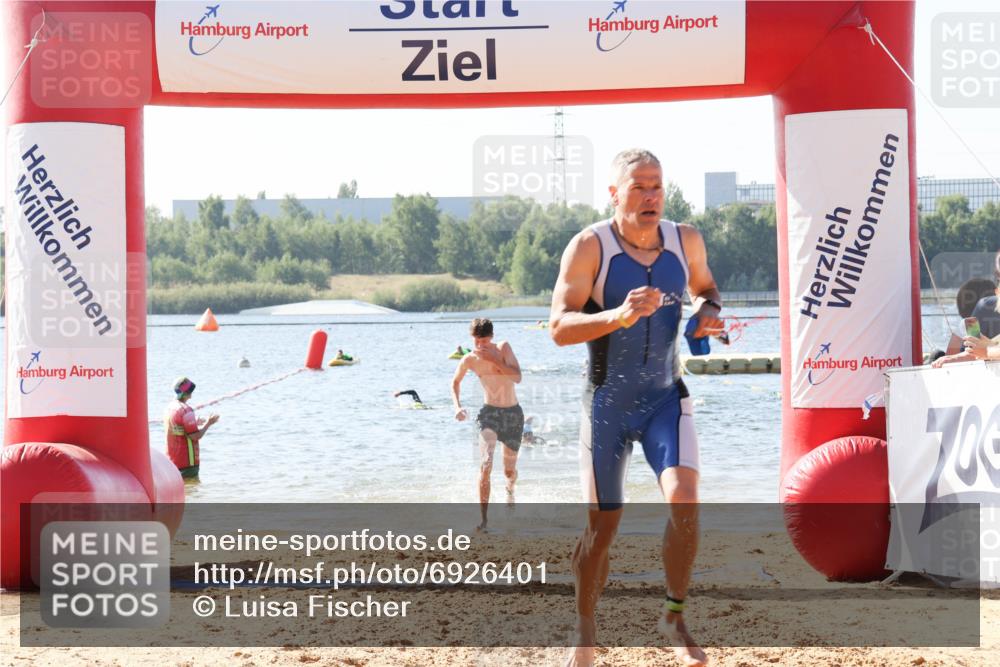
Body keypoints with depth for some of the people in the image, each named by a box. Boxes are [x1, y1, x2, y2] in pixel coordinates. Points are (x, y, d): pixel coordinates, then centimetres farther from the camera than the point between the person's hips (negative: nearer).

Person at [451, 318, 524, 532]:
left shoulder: (503, 348, -10)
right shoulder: (469, 360, -7)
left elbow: (517, 377, -22)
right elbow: (455, 382, 12)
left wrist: (494, 360, -28)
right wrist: (457, 406, -2)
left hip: (513, 413, 1)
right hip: (490, 412, -1)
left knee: (509, 470, 12)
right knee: (485, 466, -20)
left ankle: (510, 488, 50)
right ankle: (483, 518, -18)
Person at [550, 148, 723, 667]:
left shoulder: (685, 241, -1)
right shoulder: (590, 247, -14)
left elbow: (704, 287, 20)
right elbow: (559, 327, -20)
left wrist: (709, 310, -3)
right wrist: (619, 316, -36)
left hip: (666, 397, 2)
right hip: (607, 404, -2)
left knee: (684, 499, -19)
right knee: (602, 525, 3)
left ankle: (675, 617, -3)